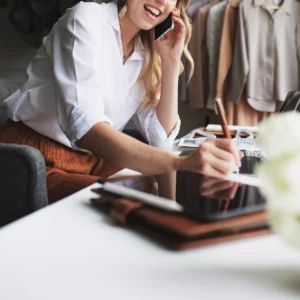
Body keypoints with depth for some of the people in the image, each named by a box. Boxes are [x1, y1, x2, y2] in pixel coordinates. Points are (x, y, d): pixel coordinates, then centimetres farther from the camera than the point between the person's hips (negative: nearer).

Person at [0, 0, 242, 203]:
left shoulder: (145, 52, 8)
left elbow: (160, 140, 1)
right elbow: (82, 123, -31)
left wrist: (171, 63, -6)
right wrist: (179, 163, -45)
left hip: (93, 162, 7)